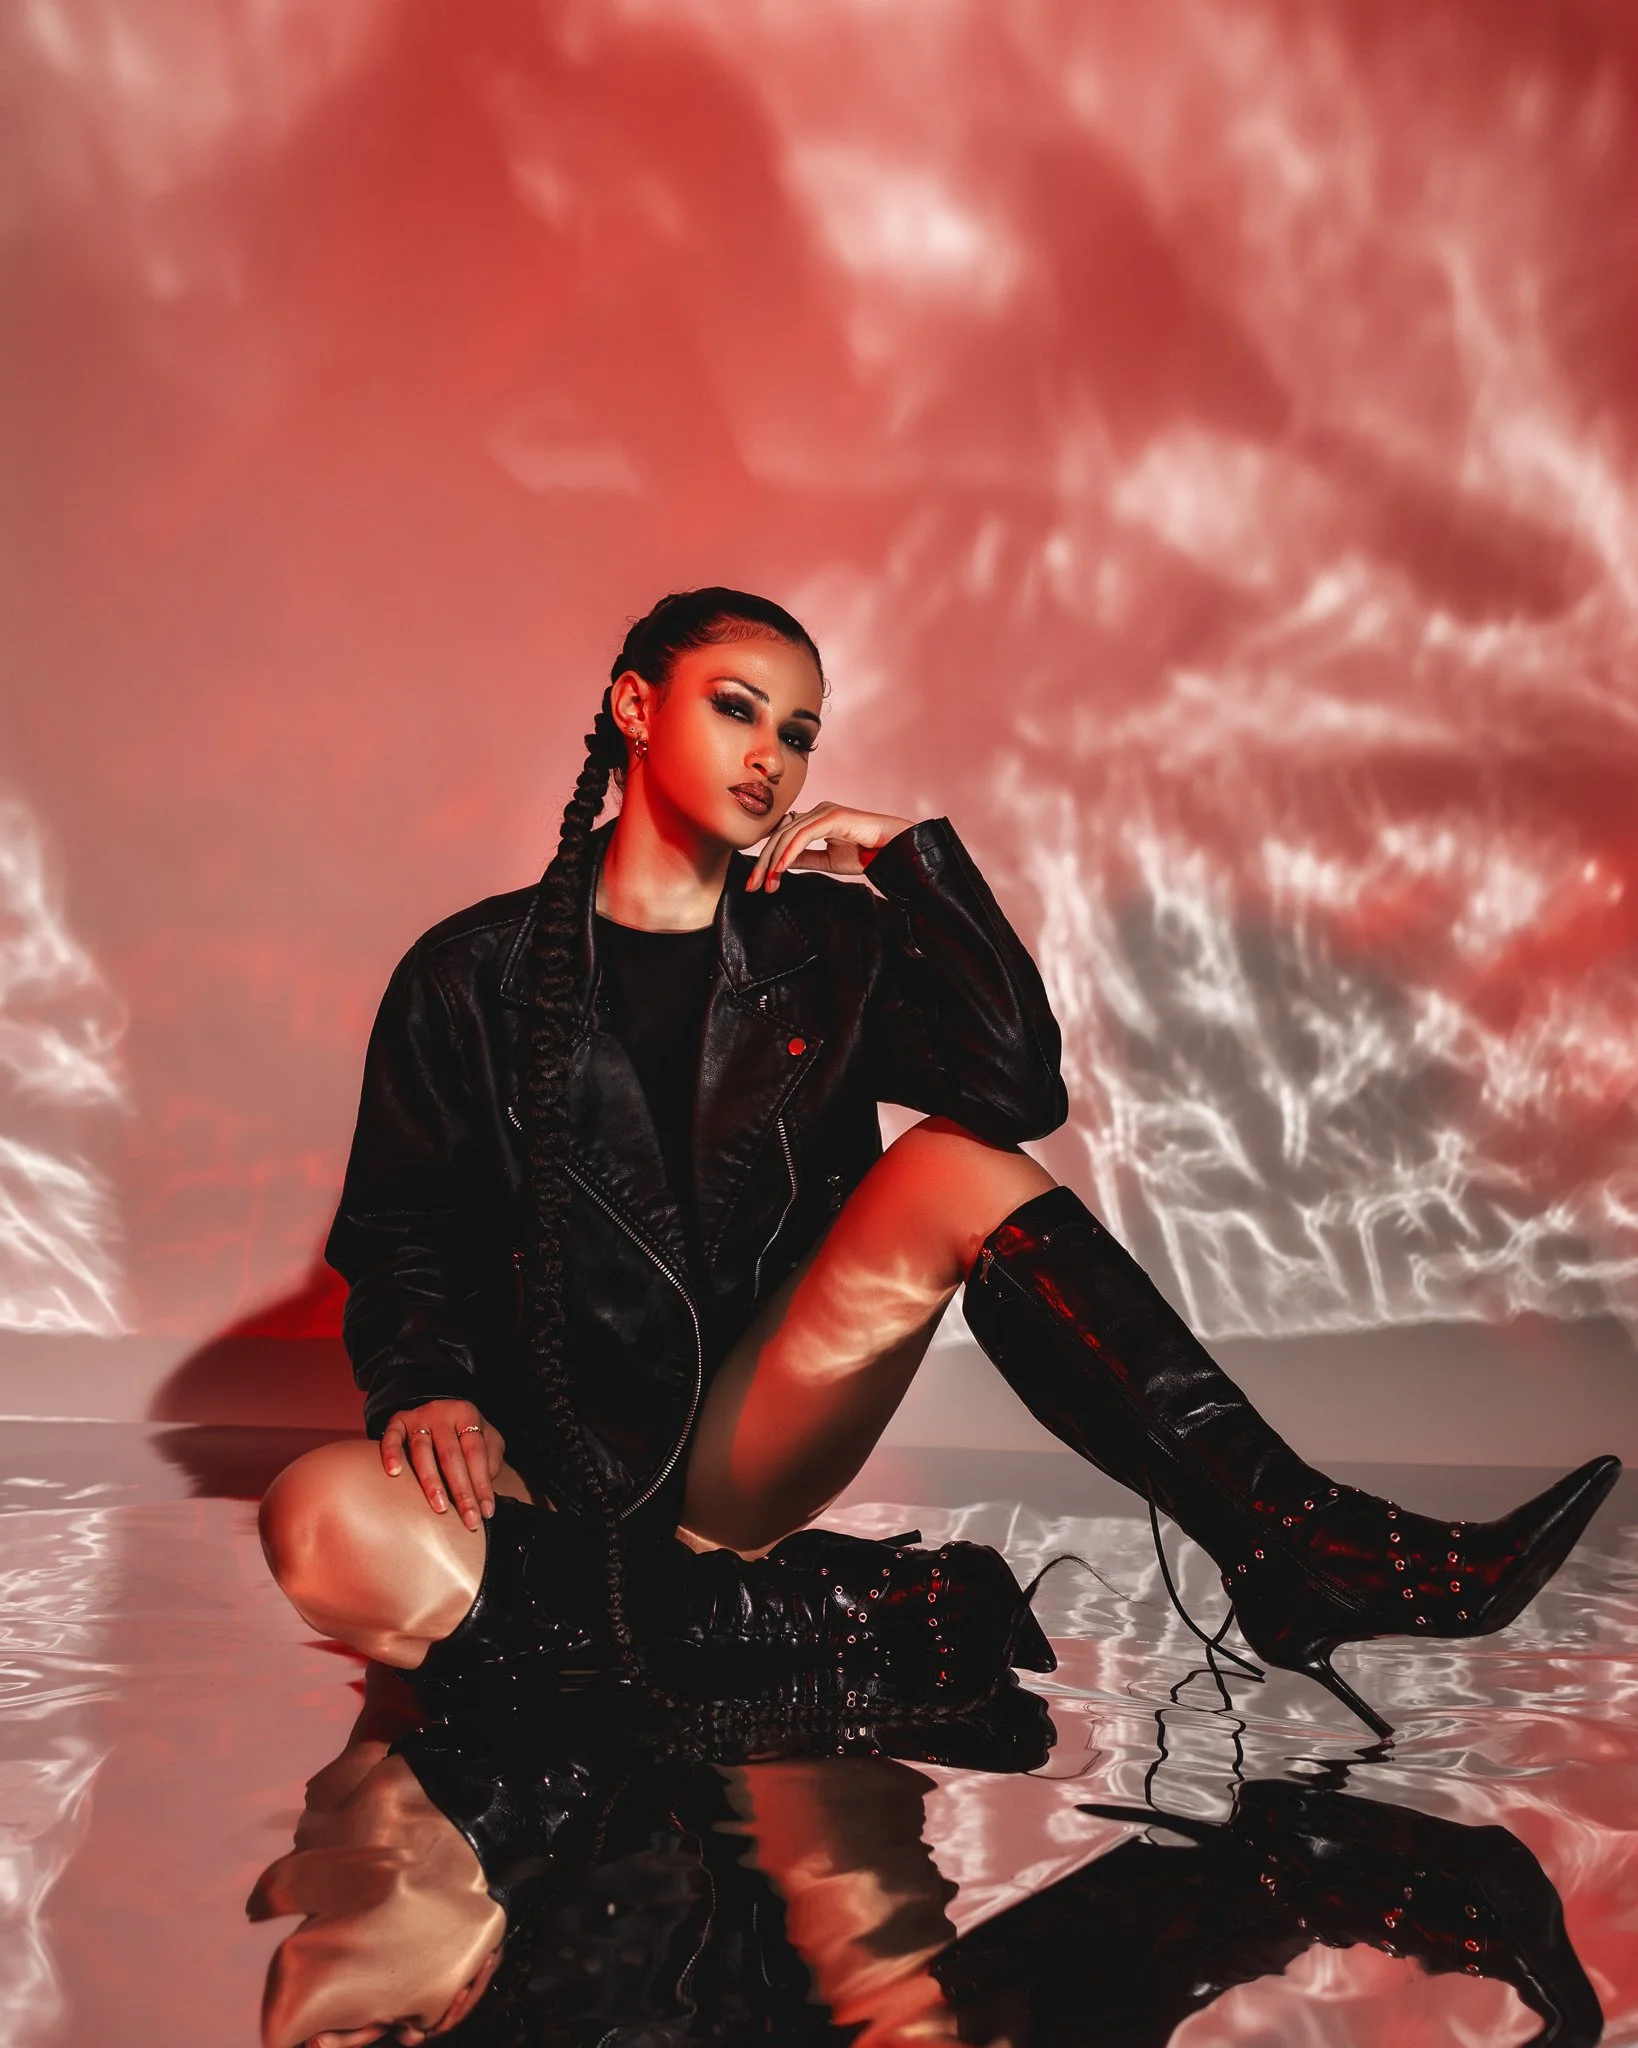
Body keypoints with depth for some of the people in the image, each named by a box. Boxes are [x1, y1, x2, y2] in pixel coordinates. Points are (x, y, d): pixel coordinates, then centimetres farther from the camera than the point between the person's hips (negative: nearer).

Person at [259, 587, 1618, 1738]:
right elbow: (396, 1231, 3)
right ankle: (777, 1616, -26)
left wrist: (907, 861, -8)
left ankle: (1299, 1549, -28)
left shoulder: (820, 942, 8)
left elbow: (1019, 1087, -7)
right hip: (545, 1468, -1)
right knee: (331, 1532, -36)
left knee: (958, 1162, -23)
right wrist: (430, 1382, -17)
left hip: (744, 1447, 2)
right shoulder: (478, 972, 1)